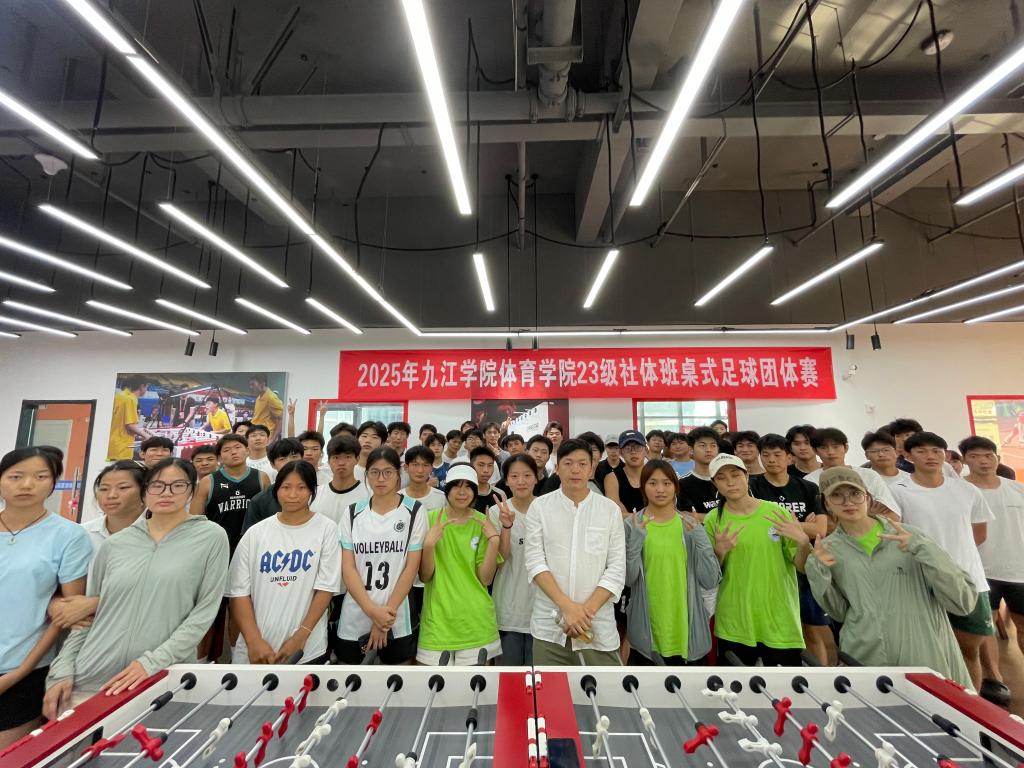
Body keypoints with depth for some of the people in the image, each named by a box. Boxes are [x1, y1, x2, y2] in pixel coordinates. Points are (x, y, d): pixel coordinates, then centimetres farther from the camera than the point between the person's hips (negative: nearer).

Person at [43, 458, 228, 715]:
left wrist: (153, 662, -14)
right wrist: (62, 671, 4)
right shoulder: (114, 544, 5)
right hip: (87, 682, 3)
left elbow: (204, 611, -9)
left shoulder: (211, 537, -7)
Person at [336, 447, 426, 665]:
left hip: (397, 618, -2)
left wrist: (387, 612, -10)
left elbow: (412, 567, -6)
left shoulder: (415, 512, -5)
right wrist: (372, 610, -13)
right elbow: (347, 568, -2)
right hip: (354, 615, 2)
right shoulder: (352, 513, 1)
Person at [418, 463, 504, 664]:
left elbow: (485, 579, -7)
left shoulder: (482, 523, -4)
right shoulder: (430, 519, -5)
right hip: (437, 619, 0)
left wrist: (494, 540, -19)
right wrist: (429, 544, -22)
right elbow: (425, 576, -6)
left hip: (475, 620, 1)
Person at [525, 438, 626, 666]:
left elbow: (616, 569, -3)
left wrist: (587, 610, -11)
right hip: (550, 623, 0)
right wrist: (567, 606, -15)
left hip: (599, 622, 0)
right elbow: (535, 562, -7)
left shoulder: (610, 509, -1)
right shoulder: (540, 507, -3)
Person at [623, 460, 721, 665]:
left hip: (687, 625, 2)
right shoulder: (632, 525, -5)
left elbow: (710, 581, -4)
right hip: (645, 627, -2)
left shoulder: (691, 526, 1)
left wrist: (700, 539, -15)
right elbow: (628, 578, -11)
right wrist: (636, 538, -22)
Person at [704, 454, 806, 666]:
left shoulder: (778, 512, -5)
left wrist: (803, 542, -18)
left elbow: (802, 567, 0)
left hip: (781, 622, 0)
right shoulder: (713, 520, -6)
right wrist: (719, 551, -19)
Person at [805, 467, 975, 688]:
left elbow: (964, 601, -7)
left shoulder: (911, 536, -6)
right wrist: (818, 574, -10)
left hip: (925, 662, -1)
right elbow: (840, 613, 6)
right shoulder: (827, 549, -1)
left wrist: (924, 550, -17)